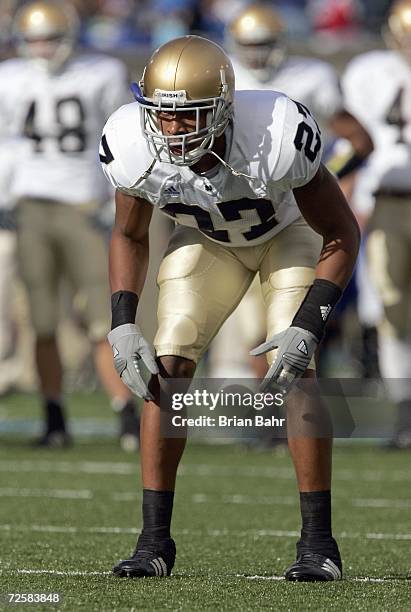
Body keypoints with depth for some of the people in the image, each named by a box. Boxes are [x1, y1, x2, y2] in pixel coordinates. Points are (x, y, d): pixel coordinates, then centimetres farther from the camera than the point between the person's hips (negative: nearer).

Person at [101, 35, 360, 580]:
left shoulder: (278, 138, -41)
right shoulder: (134, 148, -30)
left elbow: (342, 235, -24)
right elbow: (130, 237, -6)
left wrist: (307, 327, -33)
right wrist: (122, 324, -19)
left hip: (292, 233, -3)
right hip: (209, 240, 3)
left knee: (293, 372, -20)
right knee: (165, 367, -12)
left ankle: (318, 541, -8)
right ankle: (155, 539, -3)